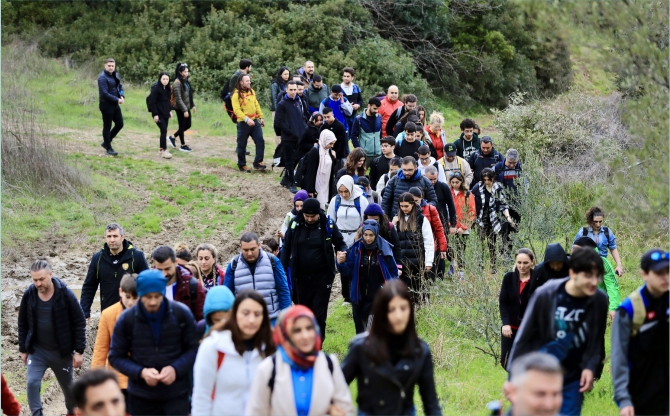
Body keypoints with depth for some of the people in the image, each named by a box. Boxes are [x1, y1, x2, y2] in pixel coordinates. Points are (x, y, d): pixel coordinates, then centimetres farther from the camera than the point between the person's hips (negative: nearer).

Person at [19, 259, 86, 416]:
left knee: (68, 387, 14)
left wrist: (79, 351, -11)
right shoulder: (29, 295, -9)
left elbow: (79, 322, -10)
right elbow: (23, 324, 4)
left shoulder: (65, 294, -17)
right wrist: (23, 349, 6)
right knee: (32, 383, -15)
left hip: (62, 352, -2)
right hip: (37, 351, 2)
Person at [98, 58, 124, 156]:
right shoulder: (102, 77, -18)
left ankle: (106, 142, 27)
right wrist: (117, 99, -20)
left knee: (119, 124, 12)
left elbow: (120, 86, 16)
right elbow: (105, 93, -23)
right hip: (106, 105, -8)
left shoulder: (115, 75, 8)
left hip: (115, 104, 8)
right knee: (107, 126, 3)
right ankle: (108, 148, 13)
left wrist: (122, 96, -4)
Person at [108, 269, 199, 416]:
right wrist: (140, 372, -17)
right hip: (141, 397, 1)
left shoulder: (181, 314, -7)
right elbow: (116, 357, 0)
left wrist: (176, 369, -17)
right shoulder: (126, 319, -6)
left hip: (176, 394, -1)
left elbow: (194, 348, 1)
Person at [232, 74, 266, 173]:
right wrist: (246, 119, -30)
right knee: (242, 145, 4)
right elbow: (237, 110, -20)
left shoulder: (251, 91, 10)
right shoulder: (236, 94, -12)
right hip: (243, 123, -6)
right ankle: (242, 165, 17)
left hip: (254, 121, 6)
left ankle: (258, 163, 5)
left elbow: (256, 105, 18)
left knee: (260, 141, -2)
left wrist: (261, 117, 13)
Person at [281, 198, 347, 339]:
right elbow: (287, 248, 6)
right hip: (300, 277, 2)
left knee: (319, 315, 1)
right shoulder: (295, 225, -4)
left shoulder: (329, 224, -8)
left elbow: (340, 243, 5)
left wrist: (343, 252, -18)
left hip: (322, 278, -2)